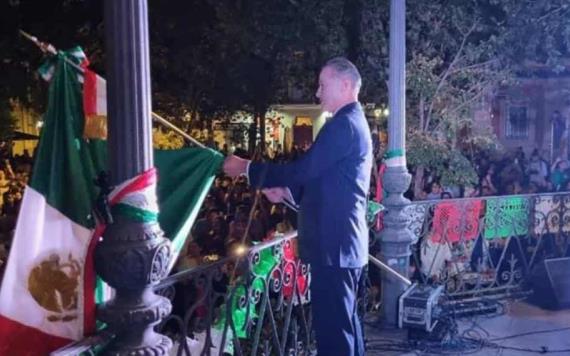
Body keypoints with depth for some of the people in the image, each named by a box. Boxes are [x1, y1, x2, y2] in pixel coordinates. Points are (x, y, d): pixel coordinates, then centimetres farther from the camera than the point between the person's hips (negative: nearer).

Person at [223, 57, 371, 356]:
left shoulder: (343, 124, -15)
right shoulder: (354, 122, 18)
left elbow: (303, 168, -19)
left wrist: (246, 168, -10)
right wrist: (286, 191, 9)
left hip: (333, 243, -11)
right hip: (345, 241, 11)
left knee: (332, 327, -5)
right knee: (344, 321, 18)